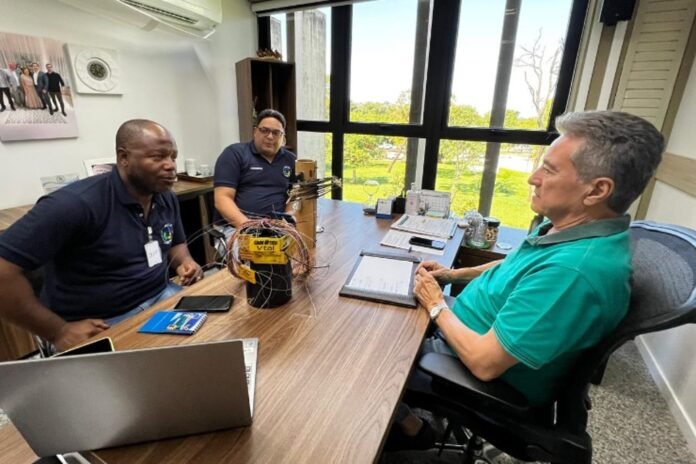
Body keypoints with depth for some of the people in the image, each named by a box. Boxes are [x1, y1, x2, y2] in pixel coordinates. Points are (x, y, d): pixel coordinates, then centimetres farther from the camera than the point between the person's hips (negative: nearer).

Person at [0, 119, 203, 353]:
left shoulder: (167, 198, 3)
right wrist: (58, 331, -19)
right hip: (102, 326, -6)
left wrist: (184, 261, -3)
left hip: (160, 298, 6)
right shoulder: (77, 203, -21)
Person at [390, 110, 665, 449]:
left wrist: (436, 306, -18)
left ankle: (410, 428, 27)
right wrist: (452, 274, 2)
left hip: (488, 380, -8)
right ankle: (410, 412, 36)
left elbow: (484, 363, -34)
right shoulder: (572, 227, -6)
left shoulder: (574, 270, -38)